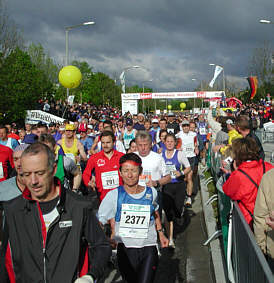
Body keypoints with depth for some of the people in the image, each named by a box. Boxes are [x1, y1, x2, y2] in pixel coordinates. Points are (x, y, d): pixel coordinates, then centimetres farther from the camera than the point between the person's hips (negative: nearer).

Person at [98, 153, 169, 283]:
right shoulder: (113, 195, -5)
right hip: (125, 249, 0)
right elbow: (99, 221, -3)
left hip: (148, 248, 1)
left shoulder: (151, 192, 2)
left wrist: (160, 233, 18)